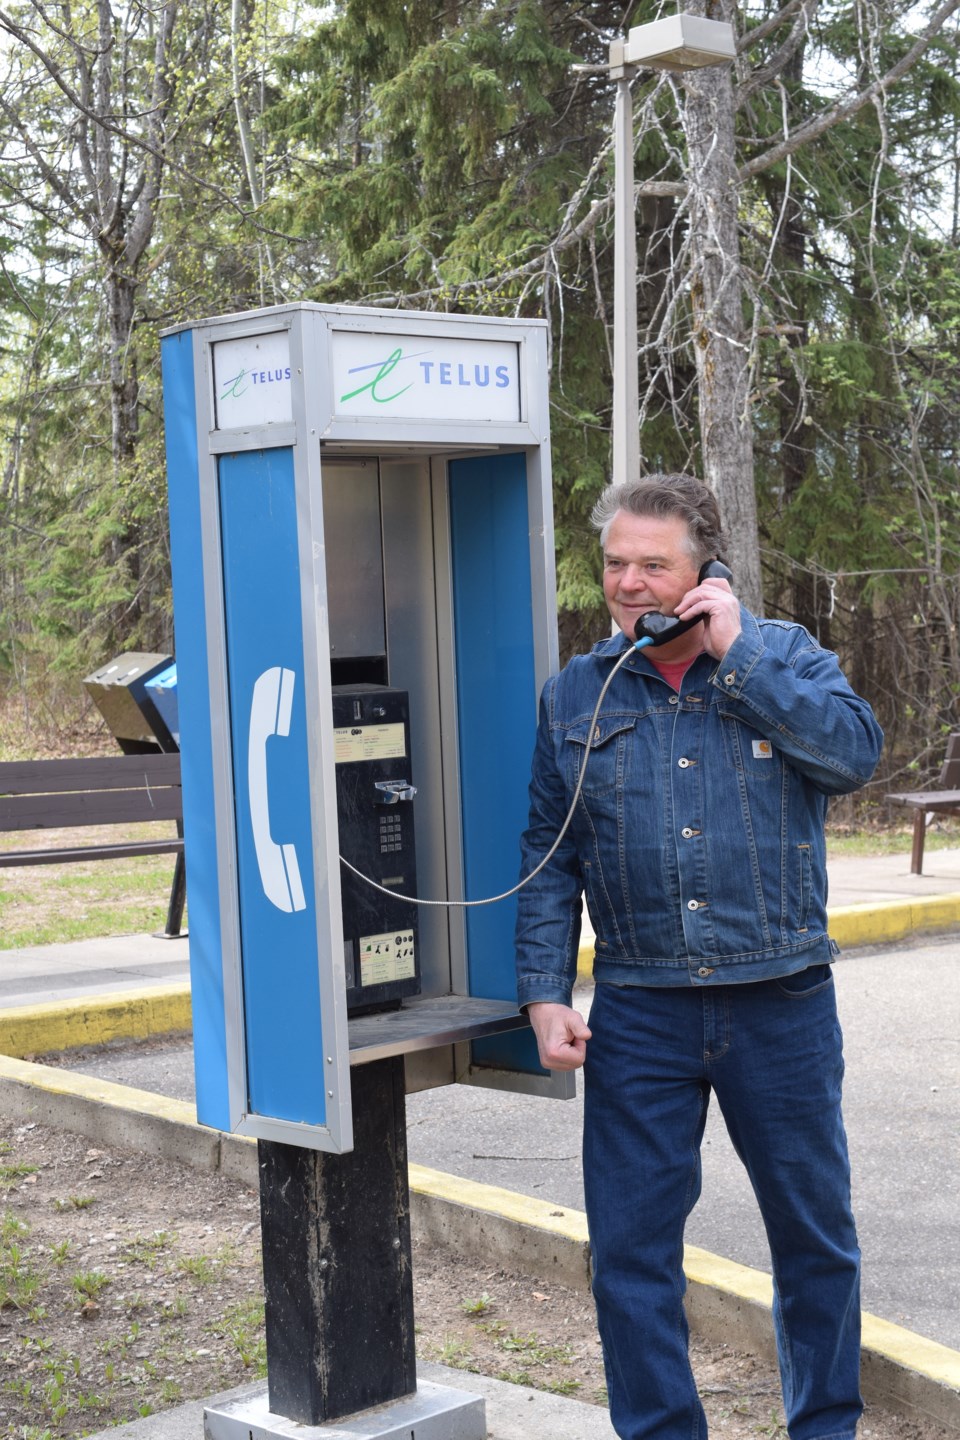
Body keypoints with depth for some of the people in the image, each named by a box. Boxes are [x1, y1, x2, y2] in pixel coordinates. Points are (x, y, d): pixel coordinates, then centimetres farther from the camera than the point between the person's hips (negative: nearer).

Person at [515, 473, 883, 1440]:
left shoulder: (782, 656, 3)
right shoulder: (574, 696, 7)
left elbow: (856, 753, -15)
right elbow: (548, 857, 7)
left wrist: (735, 654, -14)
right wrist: (544, 994, -1)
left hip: (783, 1004, -1)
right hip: (639, 1015, 1)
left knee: (814, 1232, 11)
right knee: (629, 1248, 3)